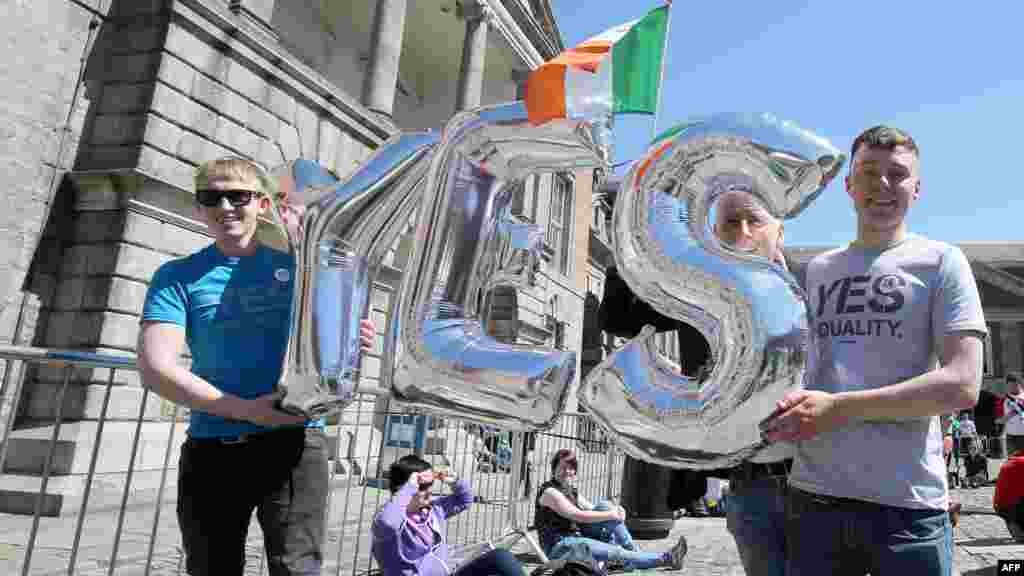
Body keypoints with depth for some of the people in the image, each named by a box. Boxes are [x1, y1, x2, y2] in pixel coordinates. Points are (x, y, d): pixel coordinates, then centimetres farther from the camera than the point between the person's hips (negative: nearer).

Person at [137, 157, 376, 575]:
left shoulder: (295, 268, 7)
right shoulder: (178, 277, 4)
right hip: (211, 450, 1)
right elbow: (156, 369, -8)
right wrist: (246, 409, -17)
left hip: (294, 443, -1)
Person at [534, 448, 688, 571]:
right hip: (558, 548, -8)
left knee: (605, 506, -8)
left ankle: (633, 552, -11)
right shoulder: (549, 491, -15)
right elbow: (578, 516, -24)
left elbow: (592, 509, 10)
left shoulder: (572, 491, 13)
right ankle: (666, 558, -14)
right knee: (616, 553, -23)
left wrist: (615, 510, -11)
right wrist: (611, 515, -20)